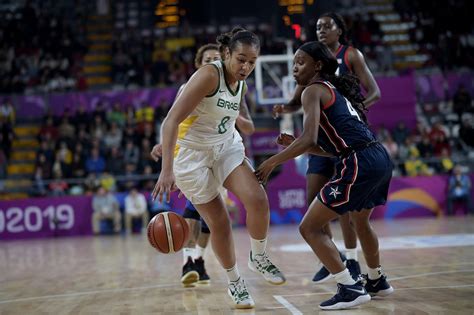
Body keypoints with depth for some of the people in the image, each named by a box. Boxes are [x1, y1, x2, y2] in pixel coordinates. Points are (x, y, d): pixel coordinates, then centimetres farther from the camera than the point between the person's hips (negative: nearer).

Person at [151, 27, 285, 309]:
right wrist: (167, 170, -39)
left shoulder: (241, 86, 1)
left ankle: (259, 257, 8)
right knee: (219, 223, 0)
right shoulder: (209, 75, -23)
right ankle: (235, 283, 21)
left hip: (226, 147, 6)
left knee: (257, 199, -17)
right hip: (191, 153, -6)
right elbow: (171, 121, -30)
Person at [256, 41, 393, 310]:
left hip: (359, 164, -10)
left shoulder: (313, 90, -2)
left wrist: (272, 162, -9)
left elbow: (309, 139, -16)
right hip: (381, 158, 10)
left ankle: (351, 289, -5)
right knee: (361, 221, 34)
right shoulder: (336, 90, 25)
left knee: (310, 227, -2)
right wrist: (295, 144, 17)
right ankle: (377, 282, 47)